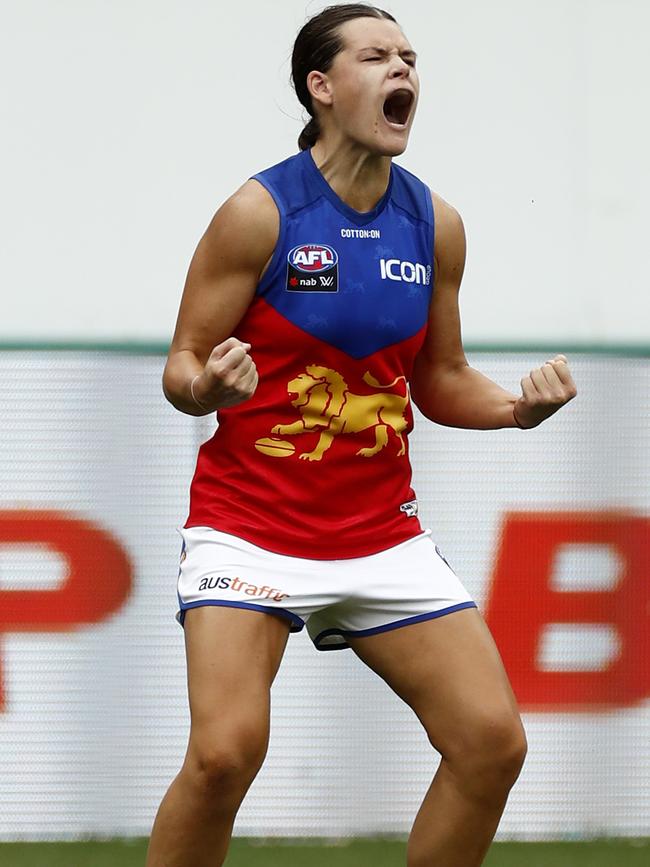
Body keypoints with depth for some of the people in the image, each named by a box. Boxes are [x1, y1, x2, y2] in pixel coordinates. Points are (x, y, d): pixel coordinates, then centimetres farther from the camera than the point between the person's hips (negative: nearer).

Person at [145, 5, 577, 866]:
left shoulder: (435, 224, 4)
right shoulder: (260, 212, -10)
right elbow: (182, 365, -6)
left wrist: (513, 406, -5)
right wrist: (206, 386, -29)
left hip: (382, 530, 5)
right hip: (250, 526, -5)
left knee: (493, 740, -4)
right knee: (226, 749, -23)